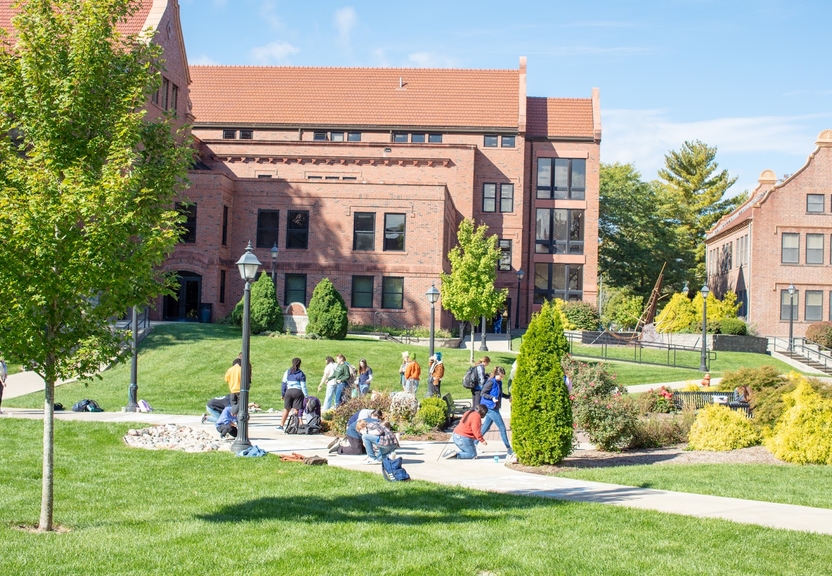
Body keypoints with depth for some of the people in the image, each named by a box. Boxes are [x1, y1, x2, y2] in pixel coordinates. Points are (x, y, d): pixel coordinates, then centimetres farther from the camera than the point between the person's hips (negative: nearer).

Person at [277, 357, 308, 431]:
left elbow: (284, 383, 9)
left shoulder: (287, 372, 9)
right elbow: (303, 386, -1)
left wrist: (282, 394, 16)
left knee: (286, 409, 10)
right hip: (298, 392, -2)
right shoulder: (301, 374, 2)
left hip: (289, 391, 2)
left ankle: (281, 425, 14)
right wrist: (306, 396, 1)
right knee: (297, 410, -3)